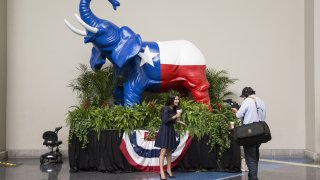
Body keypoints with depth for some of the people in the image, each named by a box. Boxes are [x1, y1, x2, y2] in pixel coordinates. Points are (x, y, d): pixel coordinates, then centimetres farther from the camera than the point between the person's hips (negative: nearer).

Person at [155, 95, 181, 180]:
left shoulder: (174, 109, 12)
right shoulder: (166, 108, -12)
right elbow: (165, 120, -21)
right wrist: (175, 116, -17)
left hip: (171, 131, 8)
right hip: (165, 131, -8)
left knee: (169, 152, 12)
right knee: (163, 152, -9)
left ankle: (169, 170, 19)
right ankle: (162, 172, -11)